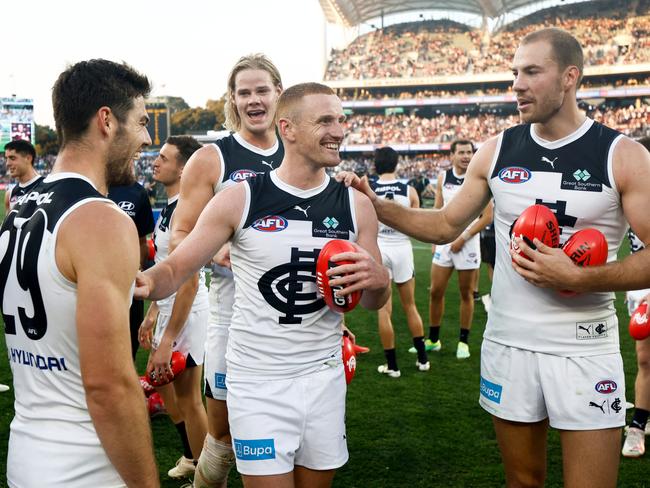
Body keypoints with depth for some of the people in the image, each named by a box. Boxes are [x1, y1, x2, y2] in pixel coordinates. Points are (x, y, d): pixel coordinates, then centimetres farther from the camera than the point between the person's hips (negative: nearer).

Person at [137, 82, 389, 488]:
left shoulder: (355, 205, 0)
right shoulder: (238, 200, -8)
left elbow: (374, 303, 8)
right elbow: (177, 268, -3)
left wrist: (377, 280, -16)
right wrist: (147, 281, -26)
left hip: (324, 377, 3)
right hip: (258, 381, -3)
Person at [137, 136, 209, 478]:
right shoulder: (169, 206, 10)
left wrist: (168, 339, -25)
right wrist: (153, 313, 20)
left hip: (188, 312, -11)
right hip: (170, 307, 11)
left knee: (188, 397, 1)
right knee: (161, 381, 23)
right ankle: (190, 455, 41)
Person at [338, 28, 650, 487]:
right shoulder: (497, 150, 3)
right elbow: (446, 226, 10)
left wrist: (582, 279, -21)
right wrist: (374, 204, -1)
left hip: (584, 351, -3)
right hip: (507, 345, 3)